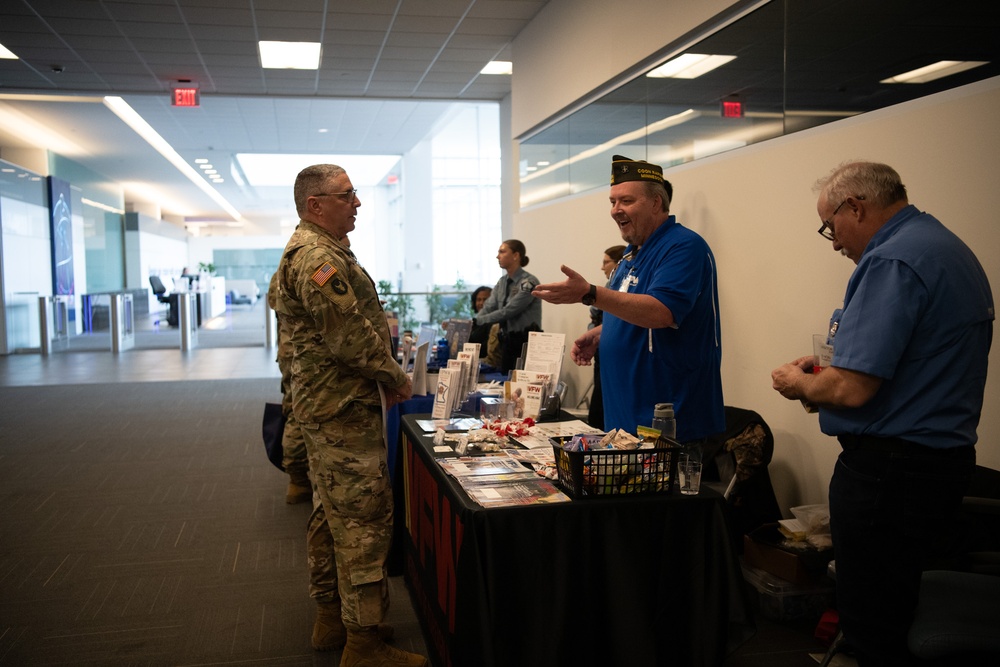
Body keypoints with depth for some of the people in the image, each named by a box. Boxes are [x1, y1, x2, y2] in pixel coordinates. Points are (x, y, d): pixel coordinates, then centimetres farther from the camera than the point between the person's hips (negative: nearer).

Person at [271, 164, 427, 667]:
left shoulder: (314, 250, 18)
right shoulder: (318, 257, -18)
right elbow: (349, 335, -23)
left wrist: (384, 376, 14)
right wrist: (395, 377, -9)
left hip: (330, 403, 11)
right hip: (344, 407, -11)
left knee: (336, 514, 18)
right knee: (365, 520, -5)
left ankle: (332, 616, 31)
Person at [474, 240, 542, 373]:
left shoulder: (529, 282, -14)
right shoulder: (502, 283, 10)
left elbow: (509, 311, -20)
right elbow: (488, 308, 1)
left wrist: (477, 321, -23)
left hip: (526, 342, -7)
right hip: (507, 341, 7)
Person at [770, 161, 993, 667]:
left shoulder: (893, 260, -18)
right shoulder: (950, 249, 14)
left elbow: (852, 390, -24)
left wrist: (798, 383, -3)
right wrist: (827, 372, 17)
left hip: (889, 469, -10)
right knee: (905, 613, 19)